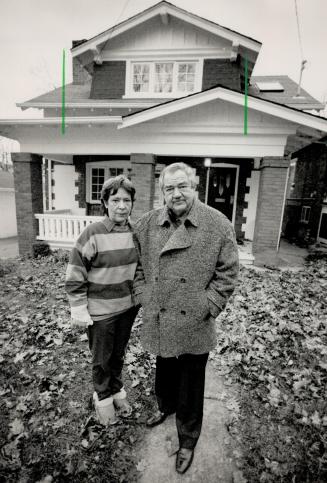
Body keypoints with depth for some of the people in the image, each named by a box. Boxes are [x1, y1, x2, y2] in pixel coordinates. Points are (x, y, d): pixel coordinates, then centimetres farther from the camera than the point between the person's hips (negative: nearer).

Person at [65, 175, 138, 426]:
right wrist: (79, 310, -12)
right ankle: (103, 396, 43)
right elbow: (75, 275, -14)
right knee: (102, 359, 17)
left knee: (119, 354, 23)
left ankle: (117, 389, 48)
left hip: (128, 307, 4)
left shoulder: (135, 233, -4)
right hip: (100, 311, -4)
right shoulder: (93, 234, -18)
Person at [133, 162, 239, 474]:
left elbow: (227, 273, -9)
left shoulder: (219, 225, -13)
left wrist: (206, 307, -13)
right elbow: (137, 265, 6)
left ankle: (188, 441, 44)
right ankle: (165, 407, 60)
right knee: (164, 372, 28)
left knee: (191, 385, 17)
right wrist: (143, 296, -3)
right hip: (159, 322, 3)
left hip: (195, 326, -3)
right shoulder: (146, 225, -4)